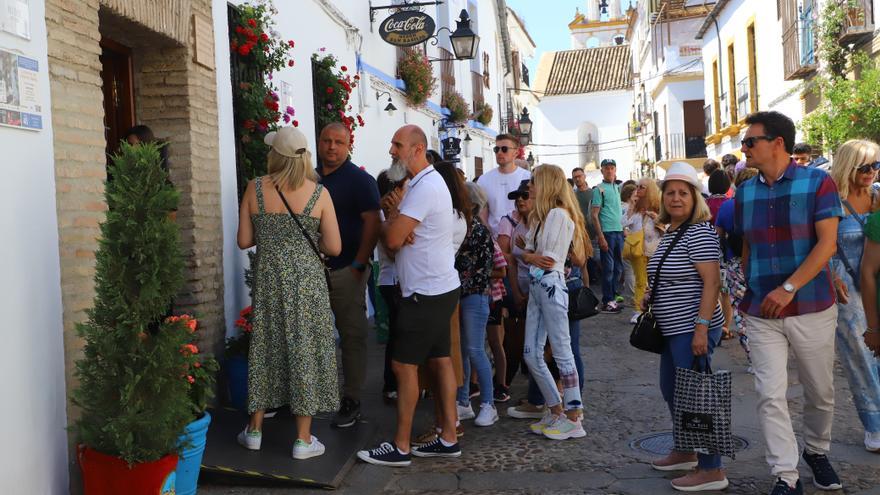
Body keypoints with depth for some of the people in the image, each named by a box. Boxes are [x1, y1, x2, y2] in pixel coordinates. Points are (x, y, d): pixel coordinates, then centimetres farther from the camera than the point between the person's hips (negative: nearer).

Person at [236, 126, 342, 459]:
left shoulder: (255, 189, -4)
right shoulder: (318, 192, -7)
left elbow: (244, 241, 0)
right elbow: (334, 248, -7)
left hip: (268, 277, 2)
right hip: (306, 279, -2)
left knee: (265, 348, 15)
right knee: (305, 350, 6)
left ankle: (255, 429, 27)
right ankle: (303, 439, 12)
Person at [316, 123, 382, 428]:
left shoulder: (360, 180, -4)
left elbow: (372, 223, -11)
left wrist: (358, 264, -15)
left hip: (346, 270, -5)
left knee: (352, 336, 2)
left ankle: (351, 400, 10)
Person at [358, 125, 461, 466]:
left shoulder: (424, 188, -19)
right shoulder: (427, 182, 16)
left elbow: (392, 240, -22)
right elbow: (397, 237, 13)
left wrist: (389, 219, -1)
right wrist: (395, 219, -11)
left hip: (425, 294, -10)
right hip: (437, 288, 10)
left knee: (404, 365, -4)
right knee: (440, 361, 12)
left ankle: (400, 447, 5)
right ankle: (449, 439, 19)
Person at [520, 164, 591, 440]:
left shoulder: (559, 214, -11)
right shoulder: (537, 216, 18)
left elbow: (550, 259, -14)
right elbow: (527, 253, 13)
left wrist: (531, 255, 3)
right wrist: (533, 258, -7)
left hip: (551, 286, -10)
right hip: (536, 287, 10)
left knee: (562, 352, -4)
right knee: (531, 354, 9)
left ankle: (573, 418, 4)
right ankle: (555, 410, 20)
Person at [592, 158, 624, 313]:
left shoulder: (617, 187, 15)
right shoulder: (599, 189, -5)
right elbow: (595, 215, -9)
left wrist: (623, 228, 12)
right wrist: (601, 237, -16)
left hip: (619, 232, 7)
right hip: (607, 232, -7)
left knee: (618, 267, 11)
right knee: (608, 268, -4)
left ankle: (613, 296, 20)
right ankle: (607, 302, 2)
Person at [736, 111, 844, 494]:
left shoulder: (817, 183, -6)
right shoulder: (745, 192, 6)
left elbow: (827, 244, -12)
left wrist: (789, 288, -21)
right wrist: (751, 291, 9)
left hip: (812, 308, -2)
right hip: (761, 314, 3)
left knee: (820, 392, 12)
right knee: (770, 395, -4)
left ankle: (817, 451, 38)